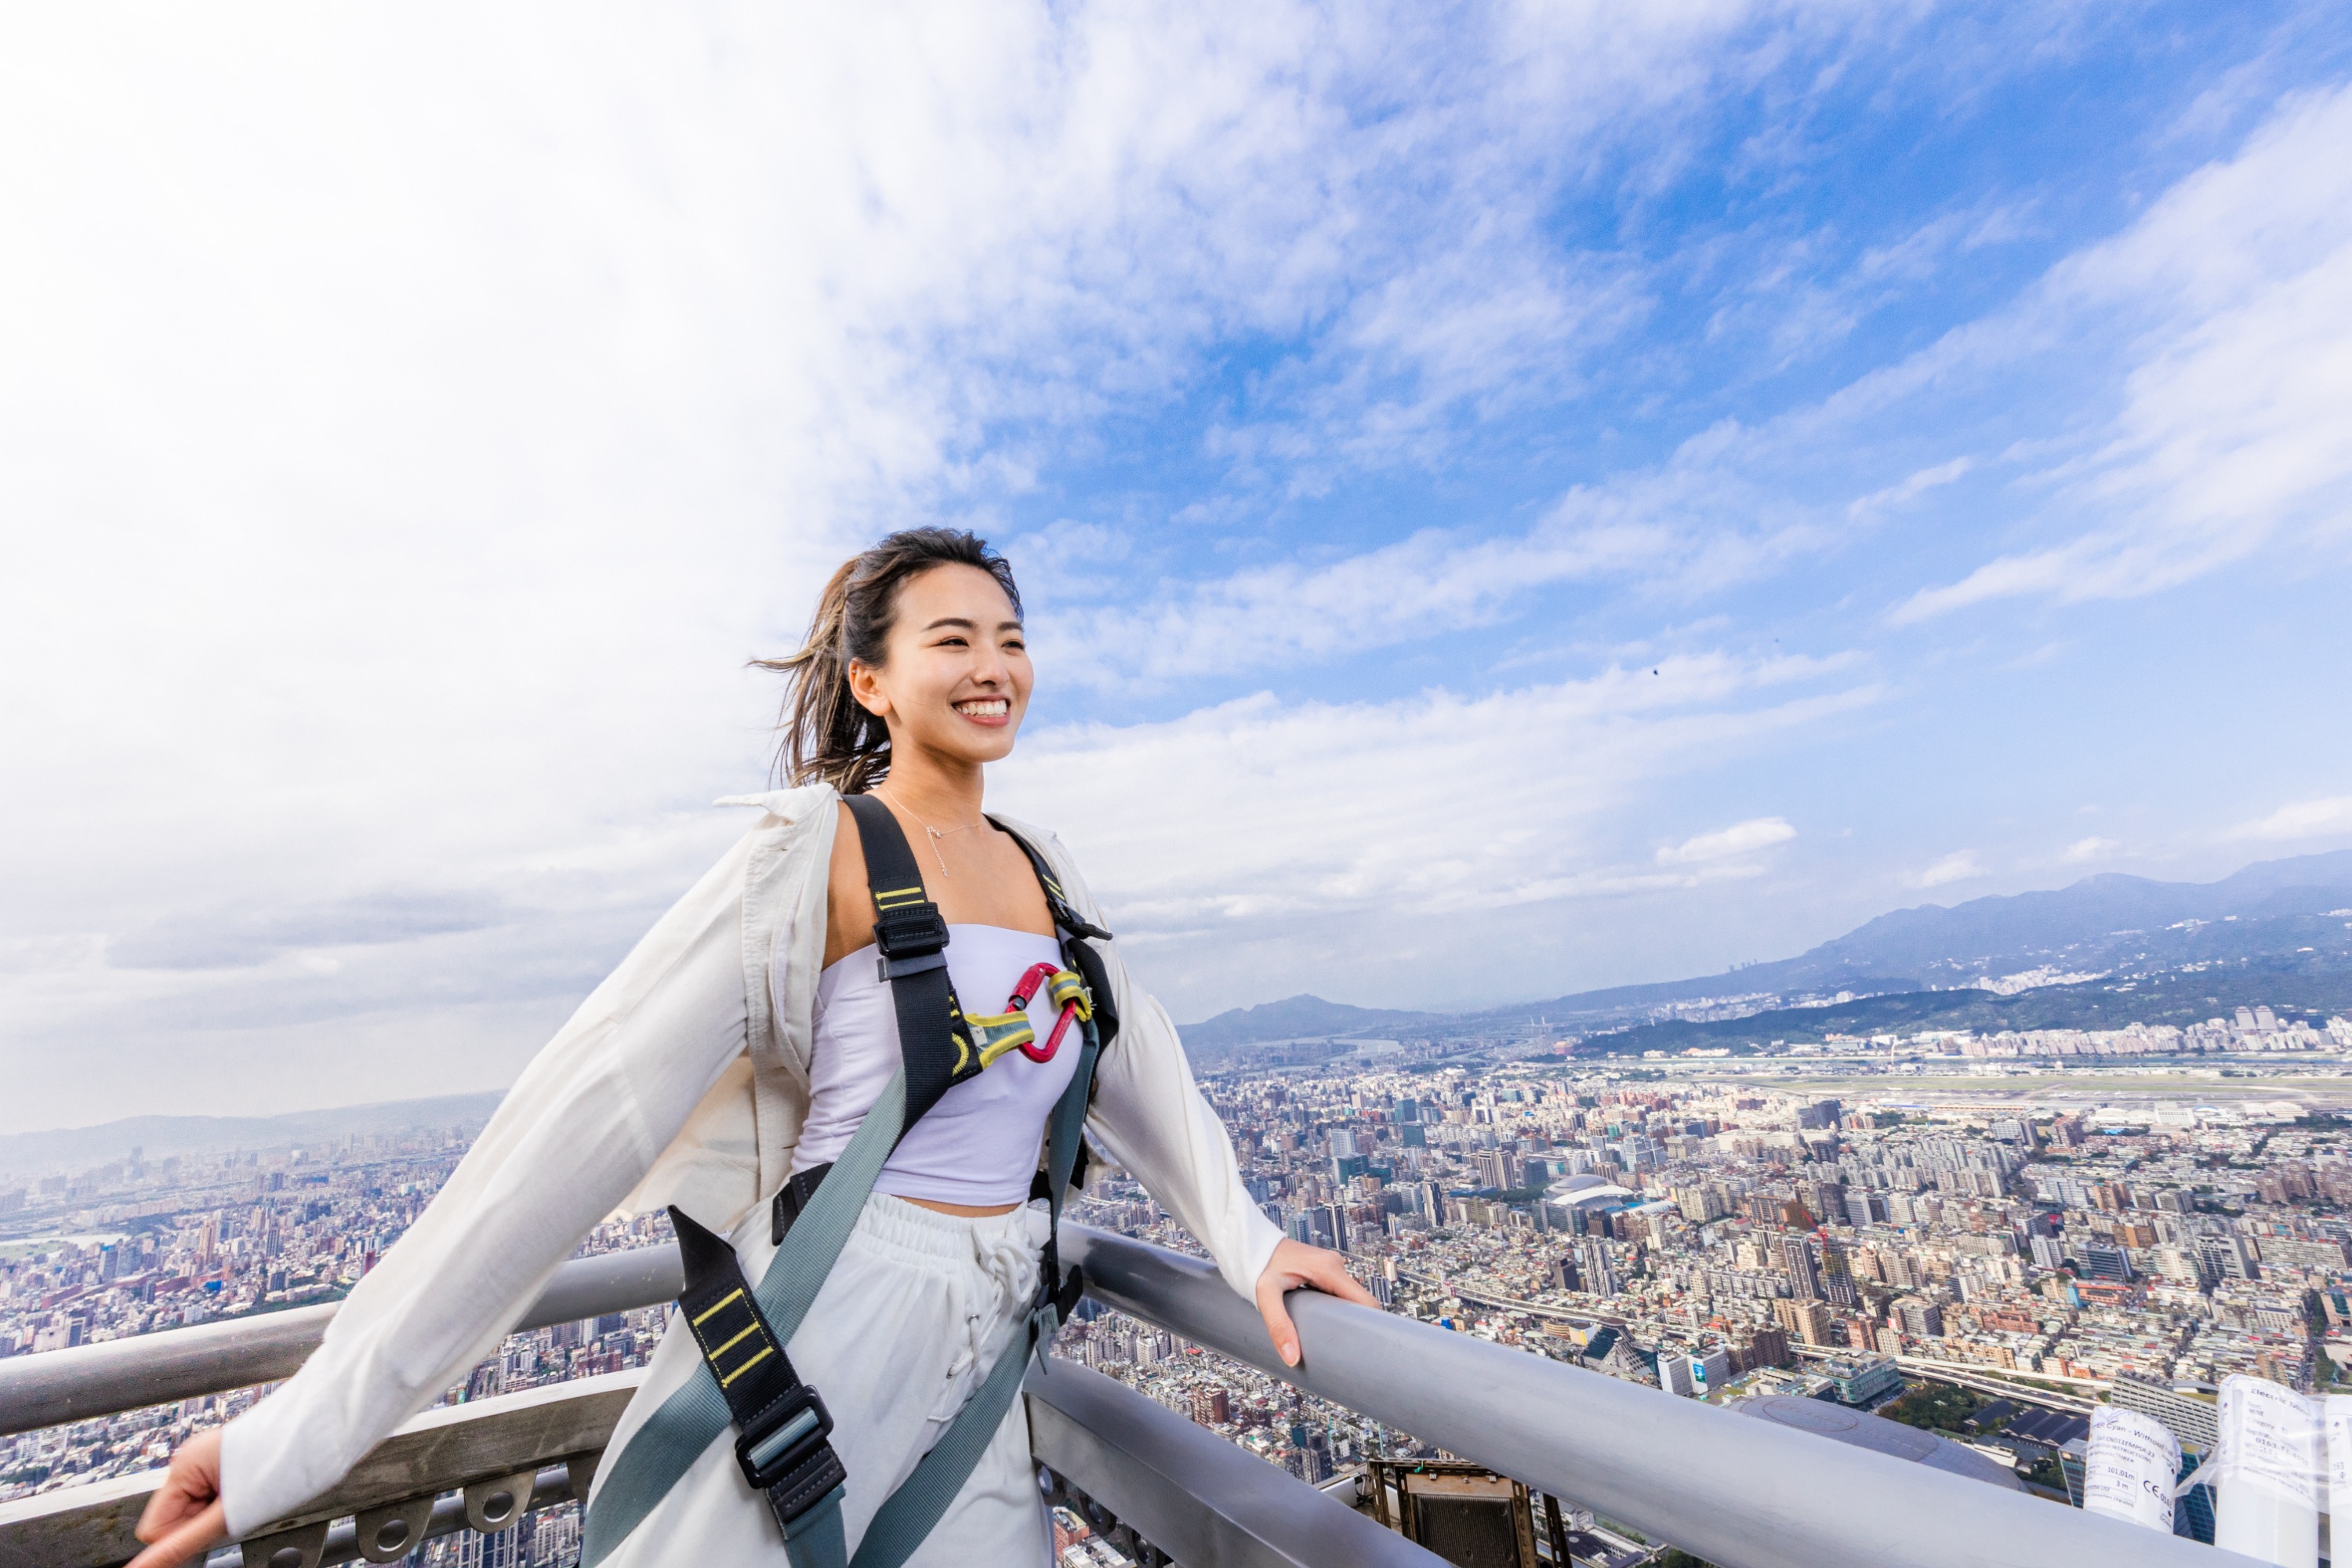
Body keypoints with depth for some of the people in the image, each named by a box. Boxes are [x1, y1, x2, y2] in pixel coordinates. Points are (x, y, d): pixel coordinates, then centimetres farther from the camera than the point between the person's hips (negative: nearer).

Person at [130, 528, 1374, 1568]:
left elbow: (1139, 1071, 11)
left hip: (984, 1363, 6)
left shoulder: (1042, 872, 5)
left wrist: (1247, 1240, 6)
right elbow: (593, 1108, -16)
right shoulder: (817, 851, -13)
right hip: (824, 1332, -5)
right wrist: (312, 1423, -15)